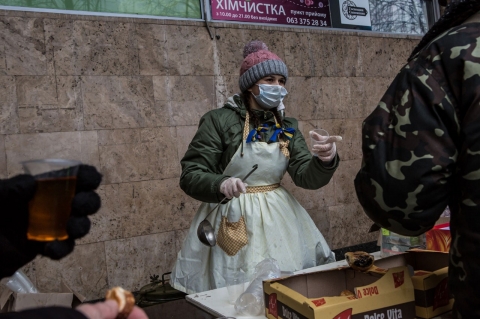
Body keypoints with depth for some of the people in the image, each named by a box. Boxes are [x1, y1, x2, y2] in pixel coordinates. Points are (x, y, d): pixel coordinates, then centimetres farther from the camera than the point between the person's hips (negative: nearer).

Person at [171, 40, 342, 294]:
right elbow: (190, 175, -12)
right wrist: (220, 185, -32)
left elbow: (305, 176, -2)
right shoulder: (219, 120, -11)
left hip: (278, 216, 5)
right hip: (231, 217, -4)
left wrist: (325, 161, -24)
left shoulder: (287, 127, 5)